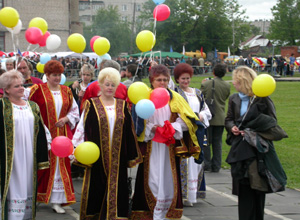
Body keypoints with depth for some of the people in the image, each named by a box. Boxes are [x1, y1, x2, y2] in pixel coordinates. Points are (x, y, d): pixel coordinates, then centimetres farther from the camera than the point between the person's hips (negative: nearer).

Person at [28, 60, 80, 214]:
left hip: (62, 134, 3)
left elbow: (74, 111, 13)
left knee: (60, 164, 1)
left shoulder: (66, 91, 9)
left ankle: (56, 200, 4)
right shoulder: (38, 90, -3)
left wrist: (66, 119, -2)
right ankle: (38, 195, 16)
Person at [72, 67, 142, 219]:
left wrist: (132, 155, 7)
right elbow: (83, 128, -1)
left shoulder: (122, 105, 9)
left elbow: (129, 131, 9)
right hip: (97, 154, -2)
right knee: (97, 186, 3)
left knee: (115, 186, 0)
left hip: (117, 156, 2)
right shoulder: (91, 104, 2)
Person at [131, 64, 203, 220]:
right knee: (152, 180, -4)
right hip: (150, 147, -2)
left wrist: (173, 127, -15)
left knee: (168, 181, 2)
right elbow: (138, 123, -3)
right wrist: (153, 128, -17)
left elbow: (186, 120, 2)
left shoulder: (175, 98, 8)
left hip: (170, 147, 2)